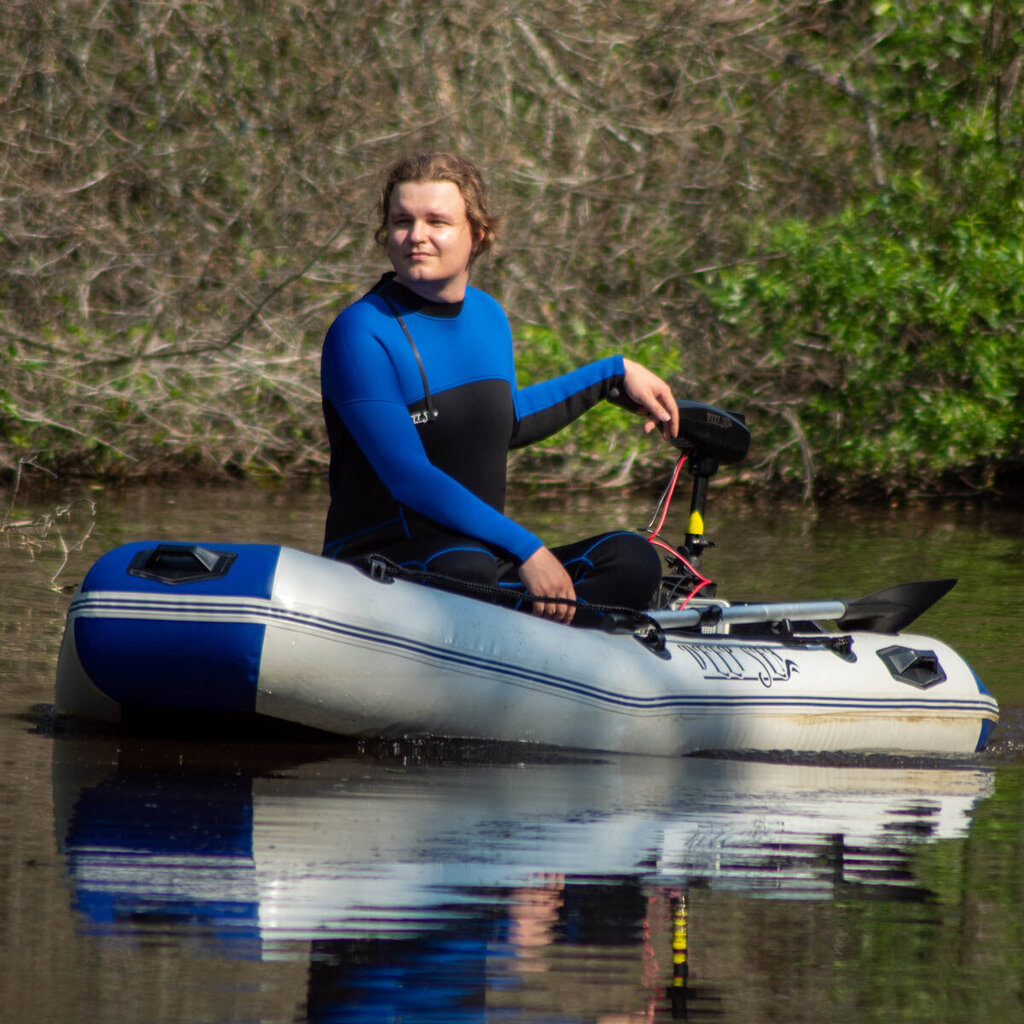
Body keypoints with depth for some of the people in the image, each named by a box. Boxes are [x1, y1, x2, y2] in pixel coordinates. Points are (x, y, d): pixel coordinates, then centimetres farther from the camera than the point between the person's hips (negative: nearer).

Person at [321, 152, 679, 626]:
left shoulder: (488, 317, 13)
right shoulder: (362, 333, -12)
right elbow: (409, 477, -20)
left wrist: (614, 374, 34)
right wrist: (525, 550, -23)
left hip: (488, 557, 8)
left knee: (631, 559, -13)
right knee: (465, 566, -39)